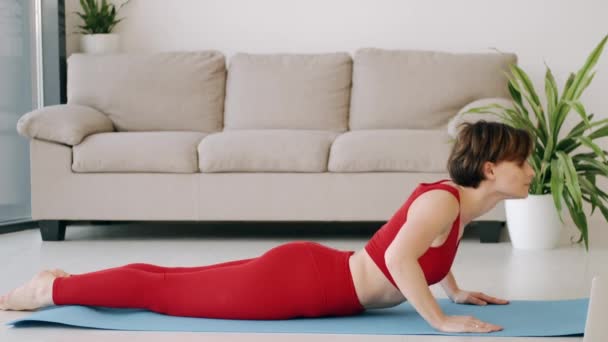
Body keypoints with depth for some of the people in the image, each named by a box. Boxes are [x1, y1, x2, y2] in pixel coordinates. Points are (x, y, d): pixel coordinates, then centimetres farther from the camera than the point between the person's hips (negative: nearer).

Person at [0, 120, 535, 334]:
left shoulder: (459, 200, 8)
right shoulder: (444, 200, -21)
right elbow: (398, 257, -37)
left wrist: (457, 292, 26)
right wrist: (442, 321, -31)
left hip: (311, 273, 8)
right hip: (300, 281, -8)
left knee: (178, 282, 17)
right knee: (166, 291, 1)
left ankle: (62, 283, 28)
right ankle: (52, 289, 12)